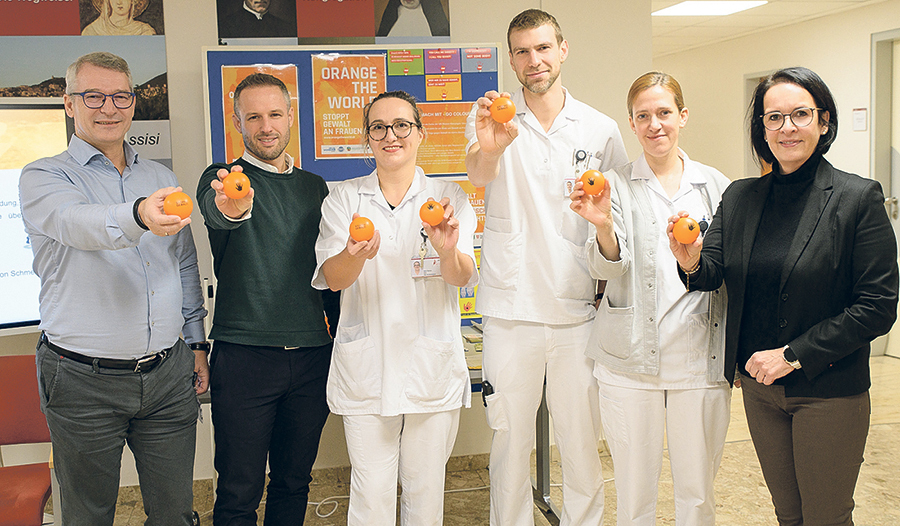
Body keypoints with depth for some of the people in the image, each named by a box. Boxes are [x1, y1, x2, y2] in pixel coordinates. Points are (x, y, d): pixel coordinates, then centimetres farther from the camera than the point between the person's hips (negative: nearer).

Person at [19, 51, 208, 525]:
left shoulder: (162, 178, 12)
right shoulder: (44, 177, -4)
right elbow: (78, 223, -28)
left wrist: (197, 343, 14)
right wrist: (138, 216, -49)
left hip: (168, 375, 4)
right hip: (84, 382, -3)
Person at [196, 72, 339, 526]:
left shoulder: (314, 186, 13)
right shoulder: (223, 180, -1)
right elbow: (214, 209, -26)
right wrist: (231, 209, -50)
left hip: (312, 356, 4)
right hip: (244, 355, -4)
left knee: (294, 481, 15)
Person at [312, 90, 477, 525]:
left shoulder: (449, 197, 4)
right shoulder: (344, 199, 5)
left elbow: (462, 278, -7)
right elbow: (334, 278, -6)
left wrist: (448, 251, -31)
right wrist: (357, 254, -29)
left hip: (433, 366, 1)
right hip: (366, 369, 0)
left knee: (425, 489, 10)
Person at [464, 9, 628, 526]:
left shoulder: (601, 129, 6)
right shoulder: (493, 119, 1)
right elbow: (477, 175, -21)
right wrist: (487, 149, -44)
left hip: (578, 309, 1)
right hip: (512, 310, -1)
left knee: (582, 442, 8)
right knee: (509, 440, 8)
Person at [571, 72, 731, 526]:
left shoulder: (715, 185, 8)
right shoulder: (616, 185, 2)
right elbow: (607, 267, -11)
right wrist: (603, 227, -32)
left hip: (700, 359, 2)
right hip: (631, 360, -1)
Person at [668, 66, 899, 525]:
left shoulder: (858, 198, -10)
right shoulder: (740, 197, 3)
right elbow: (713, 273, -3)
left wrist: (794, 355, -16)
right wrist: (691, 264, -27)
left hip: (828, 391, -4)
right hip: (758, 386, 4)